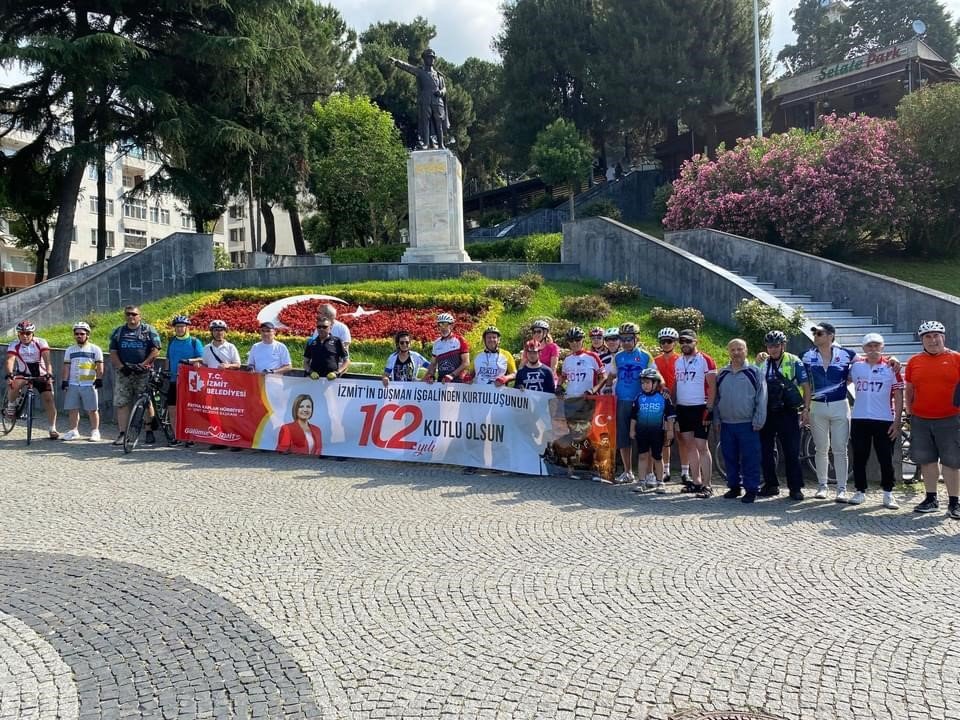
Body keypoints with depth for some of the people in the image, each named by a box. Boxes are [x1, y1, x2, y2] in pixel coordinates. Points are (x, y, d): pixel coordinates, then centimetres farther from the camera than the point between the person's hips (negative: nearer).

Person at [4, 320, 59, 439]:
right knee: (13, 384, -33)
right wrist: (9, 374, -45)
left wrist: (49, 374, -41)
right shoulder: (14, 346, -11)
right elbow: (10, 360, -26)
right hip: (23, 374, 0)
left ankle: (52, 429, -2)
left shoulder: (41, 343, -13)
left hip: (41, 374, 0)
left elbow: (46, 359, -26)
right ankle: (11, 405, -3)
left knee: (49, 399, -10)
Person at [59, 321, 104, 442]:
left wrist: (99, 380, -9)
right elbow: (66, 367, 12)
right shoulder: (70, 350, 14)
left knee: (92, 410, -2)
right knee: (73, 409, 4)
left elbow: (100, 367, 0)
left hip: (89, 385, -4)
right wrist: (64, 381, 4)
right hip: (73, 384, 4)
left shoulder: (95, 349, 3)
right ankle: (74, 431, 14)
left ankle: (95, 432, 5)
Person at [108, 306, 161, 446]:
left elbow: (156, 350, -2)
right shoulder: (118, 332, 15)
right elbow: (113, 352, 11)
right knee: (121, 403, -1)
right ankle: (122, 434, 2)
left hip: (143, 373, -3)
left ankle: (150, 432, 5)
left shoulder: (148, 331, 5)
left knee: (147, 403, -2)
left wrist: (143, 364, -12)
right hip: (123, 372, 3)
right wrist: (121, 366, -5)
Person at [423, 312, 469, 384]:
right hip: (441, 382, 5)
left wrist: (452, 375, -18)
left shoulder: (460, 341, -2)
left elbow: (466, 363, -7)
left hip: (456, 381, -5)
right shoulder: (437, 343, 13)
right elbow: (433, 364, 17)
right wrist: (431, 376, -2)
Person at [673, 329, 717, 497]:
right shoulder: (678, 361, 12)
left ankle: (707, 485, -5)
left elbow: (712, 387, -9)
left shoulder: (705, 360, -7)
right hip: (682, 408, 6)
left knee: (701, 446, -8)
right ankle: (695, 482, 18)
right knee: (689, 445, 10)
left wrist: (709, 409, -15)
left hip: (700, 409, -6)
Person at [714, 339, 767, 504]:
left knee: (750, 459, -3)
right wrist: (716, 419, 8)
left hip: (748, 425, -4)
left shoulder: (754, 372, -1)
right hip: (726, 424, 4)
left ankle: (751, 489, 4)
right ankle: (734, 486, 21)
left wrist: (758, 422, -9)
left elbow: (761, 399, -4)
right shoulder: (722, 374, 11)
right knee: (730, 458, 10)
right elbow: (716, 398, 15)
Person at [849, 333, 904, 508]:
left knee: (886, 459, 2)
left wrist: (897, 422, -6)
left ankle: (888, 494, 13)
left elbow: (898, 396, 0)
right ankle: (860, 491, 19)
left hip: (884, 421, -2)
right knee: (859, 458, 8)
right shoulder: (856, 365, 6)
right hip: (859, 420, 2)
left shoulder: (891, 367, 0)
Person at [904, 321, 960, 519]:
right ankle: (931, 499, 21)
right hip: (920, 420, 3)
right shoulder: (914, 361, 8)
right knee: (926, 460, 10)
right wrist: (909, 411, 10)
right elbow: (908, 389, 16)